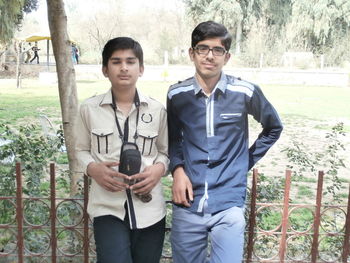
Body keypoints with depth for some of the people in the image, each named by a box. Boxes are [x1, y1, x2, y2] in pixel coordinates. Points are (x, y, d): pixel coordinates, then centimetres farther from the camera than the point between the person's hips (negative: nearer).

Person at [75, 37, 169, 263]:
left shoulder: (157, 110, 0)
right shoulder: (89, 109, -2)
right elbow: (82, 150, 9)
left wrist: (159, 168, -12)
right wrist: (92, 169, -12)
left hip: (149, 210, 2)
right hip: (108, 208, -1)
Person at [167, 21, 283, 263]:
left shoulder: (245, 93, -5)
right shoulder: (177, 95, 0)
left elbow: (274, 128, 12)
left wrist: (247, 161, 5)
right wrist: (177, 169, -2)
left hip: (229, 204, -2)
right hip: (188, 203, 2)